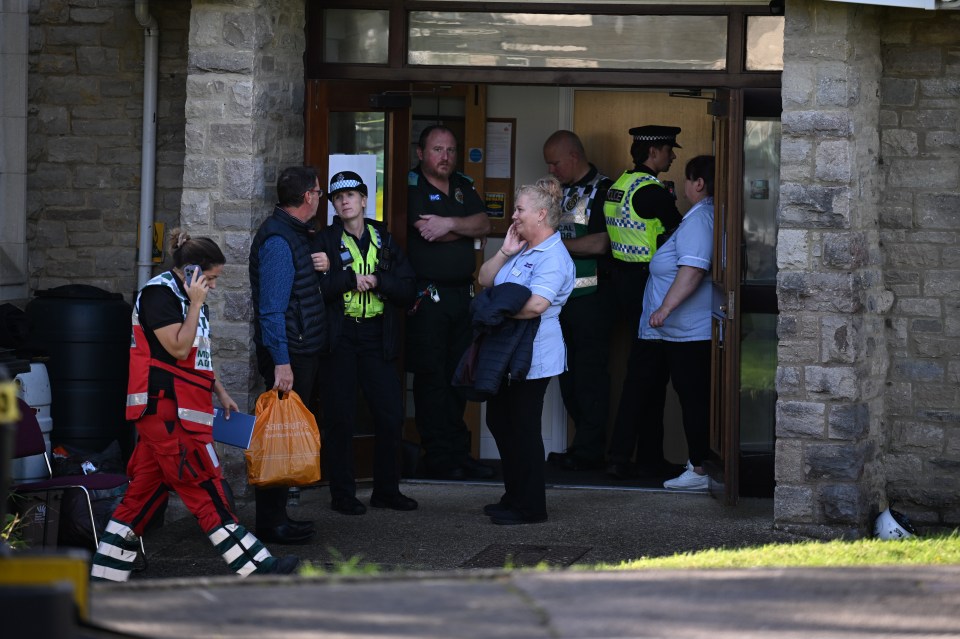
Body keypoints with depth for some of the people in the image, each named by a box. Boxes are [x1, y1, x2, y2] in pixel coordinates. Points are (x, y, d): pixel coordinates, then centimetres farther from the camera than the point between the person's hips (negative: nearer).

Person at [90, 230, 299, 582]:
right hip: (166, 409, -10)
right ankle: (255, 566, -7)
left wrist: (220, 392, 24)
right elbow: (179, 348, -19)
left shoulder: (186, 295, 17)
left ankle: (104, 575, 10)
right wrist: (196, 304, -18)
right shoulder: (159, 294, -13)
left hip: (179, 410, 10)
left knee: (146, 490, 8)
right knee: (206, 489, -7)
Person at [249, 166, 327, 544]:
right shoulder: (278, 240, -17)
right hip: (289, 355, -10)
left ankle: (276, 516, 20)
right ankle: (271, 521, -3)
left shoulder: (293, 233, 14)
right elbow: (272, 307, -22)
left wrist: (320, 266, 9)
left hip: (301, 351, 10)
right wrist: (281, 363, -25)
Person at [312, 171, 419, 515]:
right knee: (340, 418, 0)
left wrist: (376, 280, -12)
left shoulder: (384, 239, 11)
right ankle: (342, 494, 7)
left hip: (377, 337, 3)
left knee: (390, 415, 2)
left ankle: (386, 489, 14)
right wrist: (351, 278, -16)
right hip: (339, 338, -3)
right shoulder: (325, 241, 2)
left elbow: (407, 289, 2)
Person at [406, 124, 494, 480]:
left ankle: (458, 453, 16)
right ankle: (438, 457, -1)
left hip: (462, 294, 7)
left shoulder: (464, 187, 15)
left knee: (458, 375, 10)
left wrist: (449, 224, -14)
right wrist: (464, 228, -7)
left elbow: (484, 225, 1)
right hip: (427, 297, -7)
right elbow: (425, 232, -18)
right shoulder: (411, 187, -6)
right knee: (431, 377, -4)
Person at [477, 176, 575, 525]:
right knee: (499, 421, 16)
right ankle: (514, 496, 26)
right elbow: (485, 279, 13)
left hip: (533, 357, -10)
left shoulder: (553, 257, -17)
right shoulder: (521, 250, 14)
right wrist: (504, 252, -2)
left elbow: (537, 304, -30)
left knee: (523, 428, -4)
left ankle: (530, 506, 5)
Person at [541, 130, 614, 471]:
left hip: (592, 297, -9)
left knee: (590, 374, -5)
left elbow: (599, 244, -18)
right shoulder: (562, 192, 18)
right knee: (568, 375, 10)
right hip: (563, 296, 9)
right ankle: (586, 446, 16)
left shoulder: (602, 190, -9)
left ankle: (589, 451, -2)